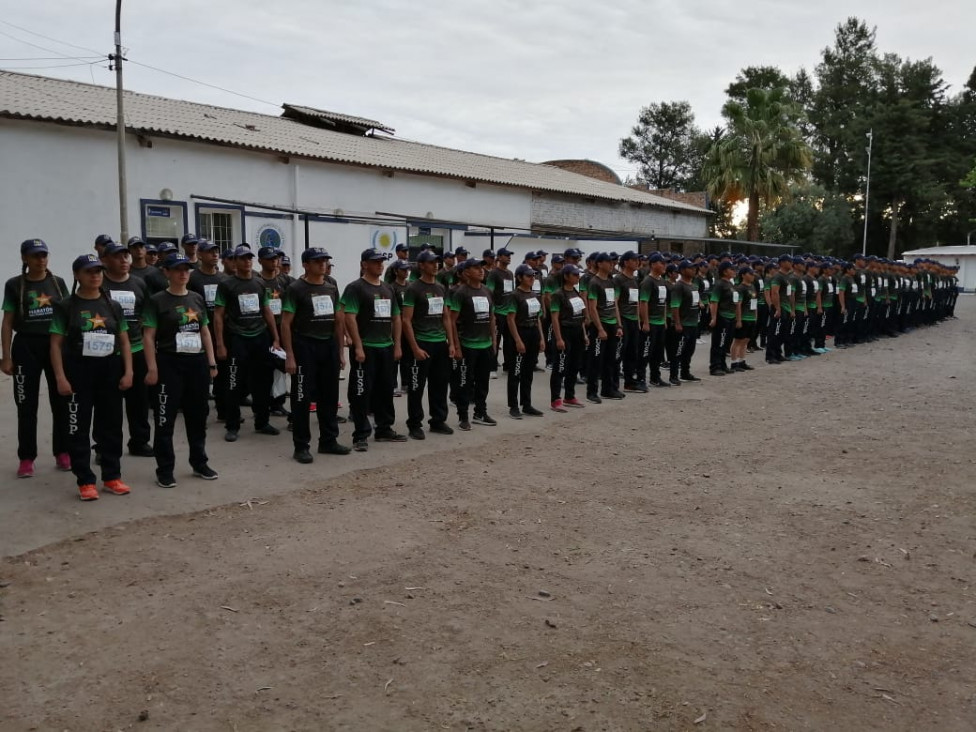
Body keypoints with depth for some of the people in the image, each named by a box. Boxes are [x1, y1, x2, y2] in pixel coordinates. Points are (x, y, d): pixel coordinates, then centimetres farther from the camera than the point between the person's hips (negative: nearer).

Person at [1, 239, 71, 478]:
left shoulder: (57, 282, 5)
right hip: (26, 347, -2)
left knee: (61, 401, 4)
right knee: (27, 405, 3)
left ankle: (63, 453, 15)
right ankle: (26, 458, 10)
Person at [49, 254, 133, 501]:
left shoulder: (113, 306, 8)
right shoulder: (65, 307, -1)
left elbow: (124, 341, 9)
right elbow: (56, 344, -3)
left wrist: (128, 371, -1)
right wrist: (60, 377, -12)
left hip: (110, 372, 3)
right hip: (78, 372, -3)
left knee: (111, 426, 9)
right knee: (79, 428, 1)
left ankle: (112, 476, 20)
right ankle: (85, 481, 9)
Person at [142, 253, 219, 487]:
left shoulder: (197, 299, 11)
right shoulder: (157, 301, -4)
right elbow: (148, 336, -7)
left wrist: (211, 362, 10)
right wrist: (152, 368, -14)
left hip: (197, 362, 5)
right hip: (169, 363, -5)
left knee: (198, 414, 13)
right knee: (165, 418, -1)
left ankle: (199, 462, 27)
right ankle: (165, 470, 7)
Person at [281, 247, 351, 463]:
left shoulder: (331, 288, 12)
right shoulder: (296, 289, -6)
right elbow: (286, 324, -10)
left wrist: (340, 352, 10)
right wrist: (289, 355, -16)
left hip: (329, 346, 6)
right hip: (305, 347, -6)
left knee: (329, 397, 12)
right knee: (302, 398, -2)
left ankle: (328, 441, 23)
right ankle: (301, 447, 6)